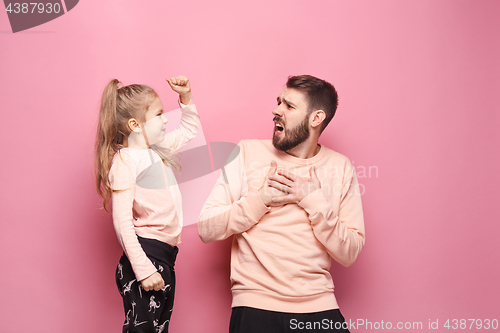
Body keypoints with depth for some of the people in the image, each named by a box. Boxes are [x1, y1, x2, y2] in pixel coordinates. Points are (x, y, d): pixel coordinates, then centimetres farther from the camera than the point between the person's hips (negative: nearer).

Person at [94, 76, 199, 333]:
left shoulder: (157, 149, 13)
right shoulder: (124, 160, -12)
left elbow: (190, 130, 32)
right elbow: (122, 221, -19)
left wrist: (186, 97, 16)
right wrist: (144, 270, -24)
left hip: (166, 254, 9)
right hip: (145, 254, -9)